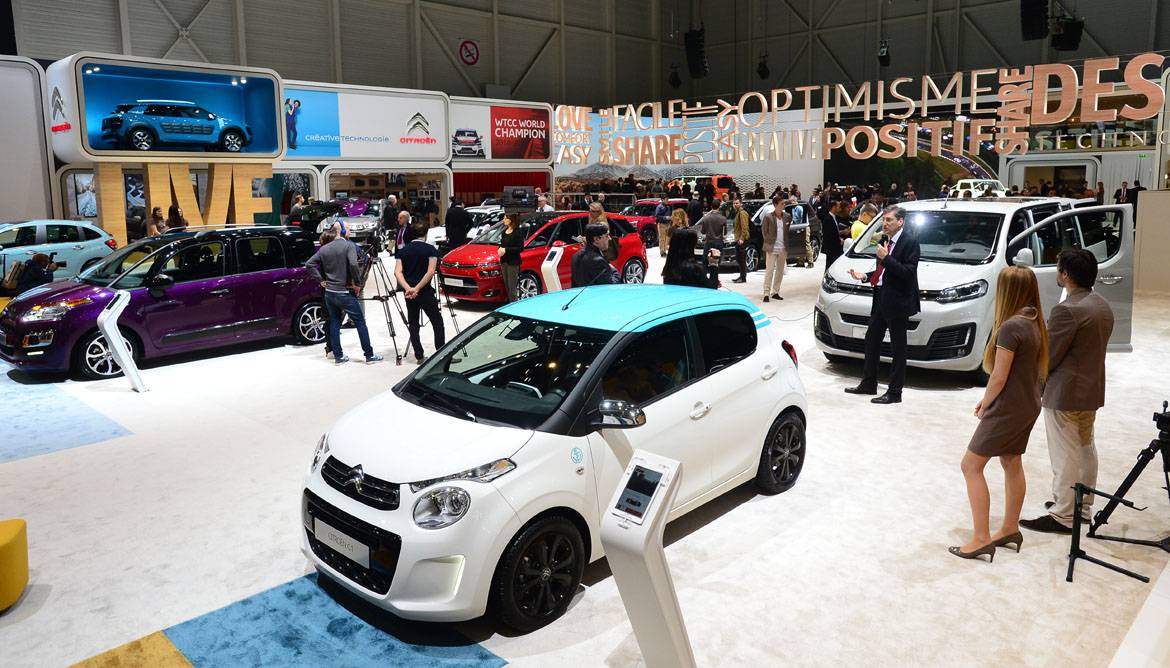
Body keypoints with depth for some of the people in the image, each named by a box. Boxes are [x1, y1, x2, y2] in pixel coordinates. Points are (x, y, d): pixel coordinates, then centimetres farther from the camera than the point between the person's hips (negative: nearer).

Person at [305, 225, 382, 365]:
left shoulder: (324, 249, 6)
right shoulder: (348, 245, -10)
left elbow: (309, 264, 6)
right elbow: (353, 264, -24)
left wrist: (320, 280, 9)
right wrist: (357, 283, -13)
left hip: (329, 293, 5)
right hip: (345, 293, -5)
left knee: (334, 323, 13)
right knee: (360, 323, 3)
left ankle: (338, 356, 16)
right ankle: (369, 355, 5)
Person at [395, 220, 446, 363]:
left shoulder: (403, 251, 6)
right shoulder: (431, 249, -4)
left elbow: (397, 272, -6)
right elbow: (430, 272, -16)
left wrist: (408, 288, -16)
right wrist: (417, 288, -16)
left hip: (409, 293, 4)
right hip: (425, 292, -4)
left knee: (413, 325, 11)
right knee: (437, 322, 2)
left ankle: (419, 356, 9)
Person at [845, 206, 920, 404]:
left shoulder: (910, 242, -13)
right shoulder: (884, 240, 12)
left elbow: (908, 272, -22)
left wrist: (886, 258, -23)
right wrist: (865, 276, 4)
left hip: (898, 301, -9)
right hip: (881, 298, 9)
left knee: (898, 348, 1)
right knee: (871, 340, 15)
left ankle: (894, 392, 9)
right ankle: (868, 383, 29)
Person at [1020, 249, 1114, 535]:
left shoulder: (1067, 310, -24)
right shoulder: (1103, 306, 7)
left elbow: (1048, 357, -19)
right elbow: (1095, 347, 13)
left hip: (1065, 394, -10)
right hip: (1092, 390, 10)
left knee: (1065, 456, -2)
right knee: (1085, 448, 20)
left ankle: (1063, 516, 6)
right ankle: (1083, 504, 32)